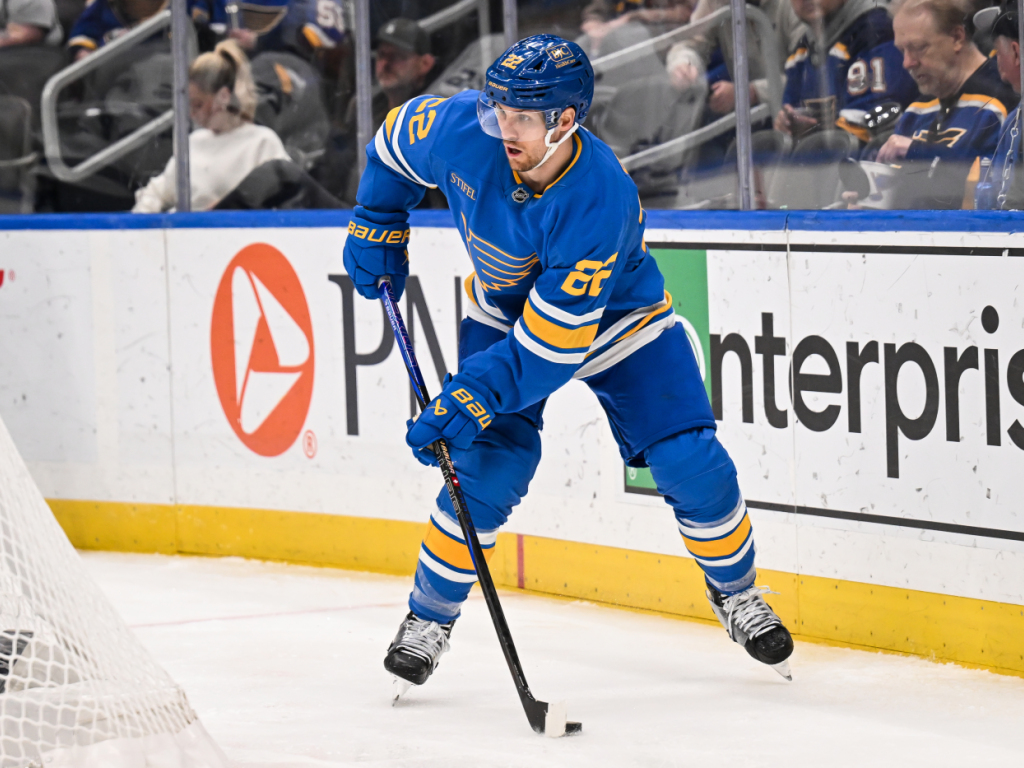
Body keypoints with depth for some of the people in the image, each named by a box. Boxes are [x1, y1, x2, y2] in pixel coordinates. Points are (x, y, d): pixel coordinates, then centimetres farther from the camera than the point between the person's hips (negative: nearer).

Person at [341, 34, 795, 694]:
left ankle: (737, 595, 17)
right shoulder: (464, 129, -28)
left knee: (690, 464, -10)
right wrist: (378, 227, 1)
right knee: (487, 469, -14)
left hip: (616, 316, -2)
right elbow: (399, 135, -2)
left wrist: (468, 401, -42)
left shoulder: (603, 202, -40)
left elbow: (552, 344, -38)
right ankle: (429, 619, 3)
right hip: (503, 310, 3)